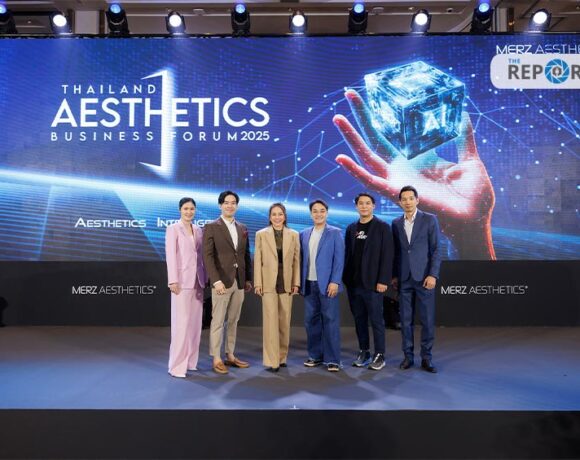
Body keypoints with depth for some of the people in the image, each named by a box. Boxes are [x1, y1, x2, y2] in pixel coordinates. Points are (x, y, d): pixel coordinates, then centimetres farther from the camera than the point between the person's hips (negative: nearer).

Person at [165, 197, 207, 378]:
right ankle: (177, 365, 2)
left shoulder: (198, 230, 13)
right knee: (181, 323, -6)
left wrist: (205, 278, 11)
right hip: (182, 280, -6)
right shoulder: (173, 229, -3)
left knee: (195, 322, 9)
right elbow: (170, 256, -10)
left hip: (197, 280, 6)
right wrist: (173, 281, -16)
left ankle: (190, 361, 19)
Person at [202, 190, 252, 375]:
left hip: (239, 282, 5)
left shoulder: (242, 228, 13)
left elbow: (246, 255, 14)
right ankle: (216, 359, 10)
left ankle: (230, 356, 22)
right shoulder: (211, 227, -4)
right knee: (218, 321, 0)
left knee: (233, 321, 12)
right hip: (222, 281, -5)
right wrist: (216, 280, -19)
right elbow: (207, 256, -11)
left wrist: (248, 279, 10)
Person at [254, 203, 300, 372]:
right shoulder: (261, 234, 2)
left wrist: (296, 282, 1)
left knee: (285, 322, 8)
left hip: (287, 283, 2)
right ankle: (272, 360, 3)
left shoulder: (294, 235, 6)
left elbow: (296, 260, 6)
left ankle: (282, 356, 22)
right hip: (269, 283, -2)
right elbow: (257, 260, 0)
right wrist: (257, 283, -5)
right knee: (271, 321, -4)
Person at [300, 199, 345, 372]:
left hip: (327, 284, -4)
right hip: (309, 284, 4)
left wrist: (334, 281, -14)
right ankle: (315, 355, 20)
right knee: (311, 320, 9)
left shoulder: (335, 233, -1)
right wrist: (300, 281, 6)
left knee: (330, 321, -2)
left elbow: (339, 259, -6)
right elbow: (302, 258, 12)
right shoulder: (304, 234, 11)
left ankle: (332, 359, 5)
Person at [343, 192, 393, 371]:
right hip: (353, 283, 5)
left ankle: (379, 355, 14)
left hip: (372, 283, -4)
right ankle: (364, 352, 23)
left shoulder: (382, 227, -3)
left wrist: (383, 280, -14)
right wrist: (345, 278, 5)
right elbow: (347, 254, 11)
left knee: (376, 320, 2)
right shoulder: (351, 228, 11)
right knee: (359, 319, 11)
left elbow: (387, 255, -8)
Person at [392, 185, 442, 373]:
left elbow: (436, 250, -5)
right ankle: (408, 355, 17)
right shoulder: (396, 223, 8)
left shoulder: (430, 219, -2)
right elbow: (396, 252, 11)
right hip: (404, 279, 3)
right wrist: (394, 275, 7)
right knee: (405, 320, 7)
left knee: (428, 320, 1)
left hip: (424, 277, -3)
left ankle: (426, 358, 14)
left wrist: (433, 275, -12)